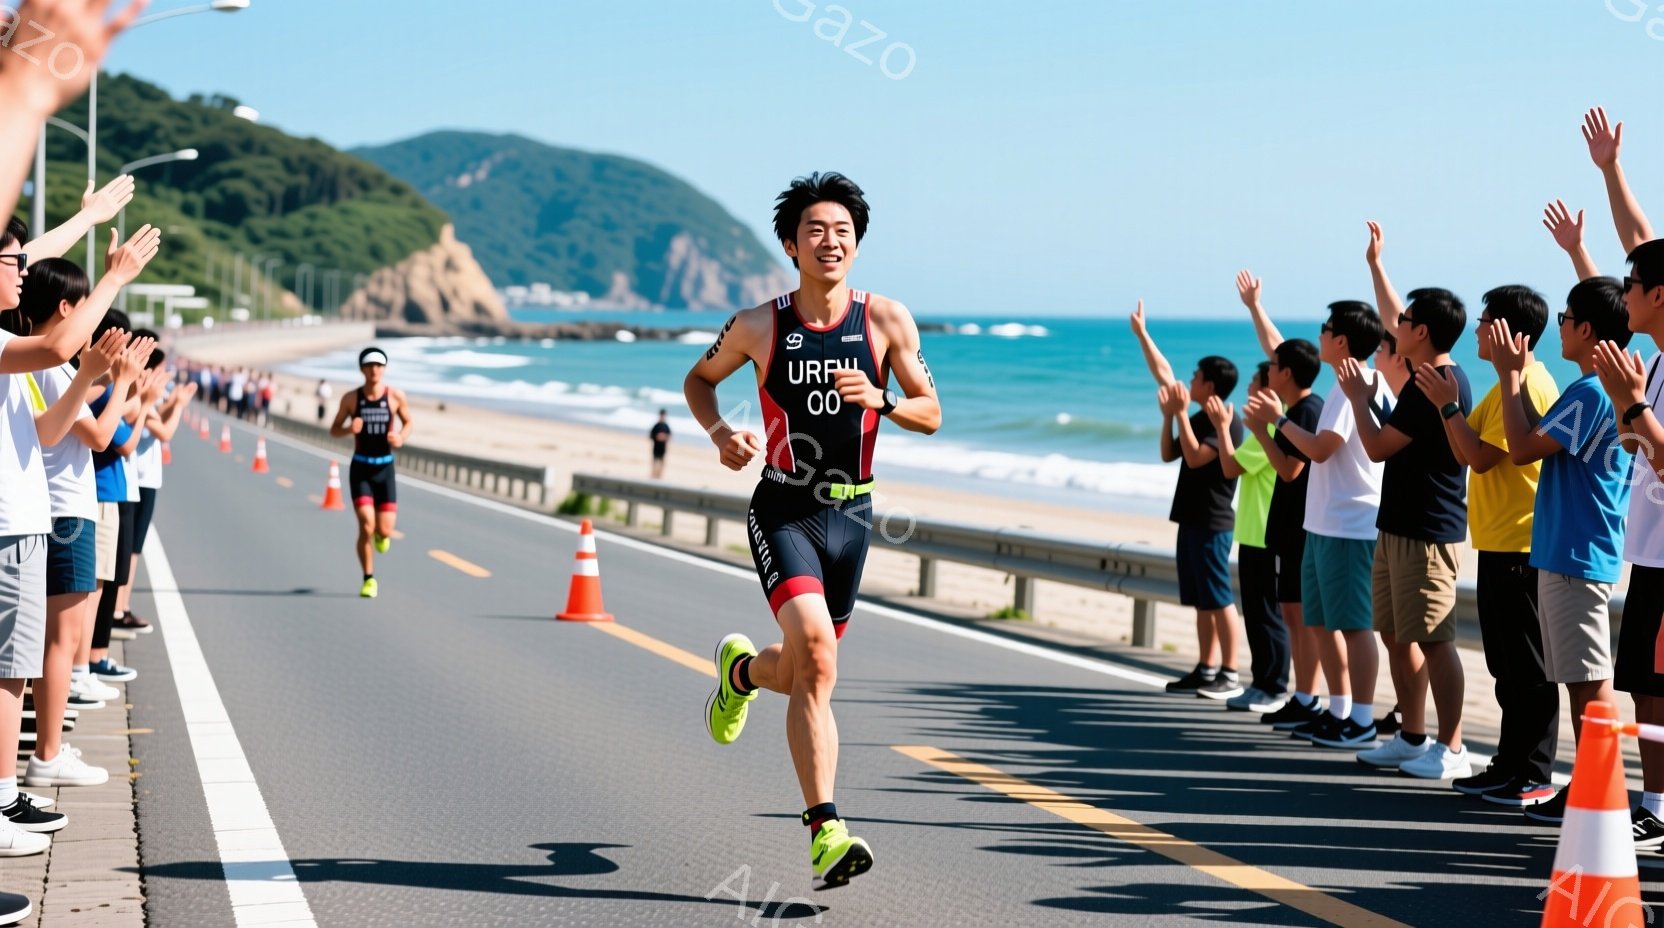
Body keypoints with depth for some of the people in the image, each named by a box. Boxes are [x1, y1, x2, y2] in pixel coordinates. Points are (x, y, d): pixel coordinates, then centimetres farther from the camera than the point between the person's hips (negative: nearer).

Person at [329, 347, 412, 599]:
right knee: (366, 526, -13)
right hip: (360, 468, -1)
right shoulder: (351, 398, -3)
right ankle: (369, 579, 5)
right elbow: (334, 430, 6)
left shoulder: (396, 396, -3)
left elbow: (408, 422, 12)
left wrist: (401, 438, -10)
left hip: (385, 468, 1)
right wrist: (349, 429, -17)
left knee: (385, 531, -4)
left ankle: (381, 534, 36)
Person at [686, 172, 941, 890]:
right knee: (816, 655, -24)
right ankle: (827, 832, -22)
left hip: (850, 514, 3)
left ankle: (742, 671, 52)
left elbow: (930, 415, 2)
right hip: (782, 511, -3)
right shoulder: (758, 326, -5)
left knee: (805, 674, 14)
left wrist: (879, 400, -18)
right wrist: (719, 433, -7)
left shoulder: (887, 320, -2)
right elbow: (699, 380, 12)